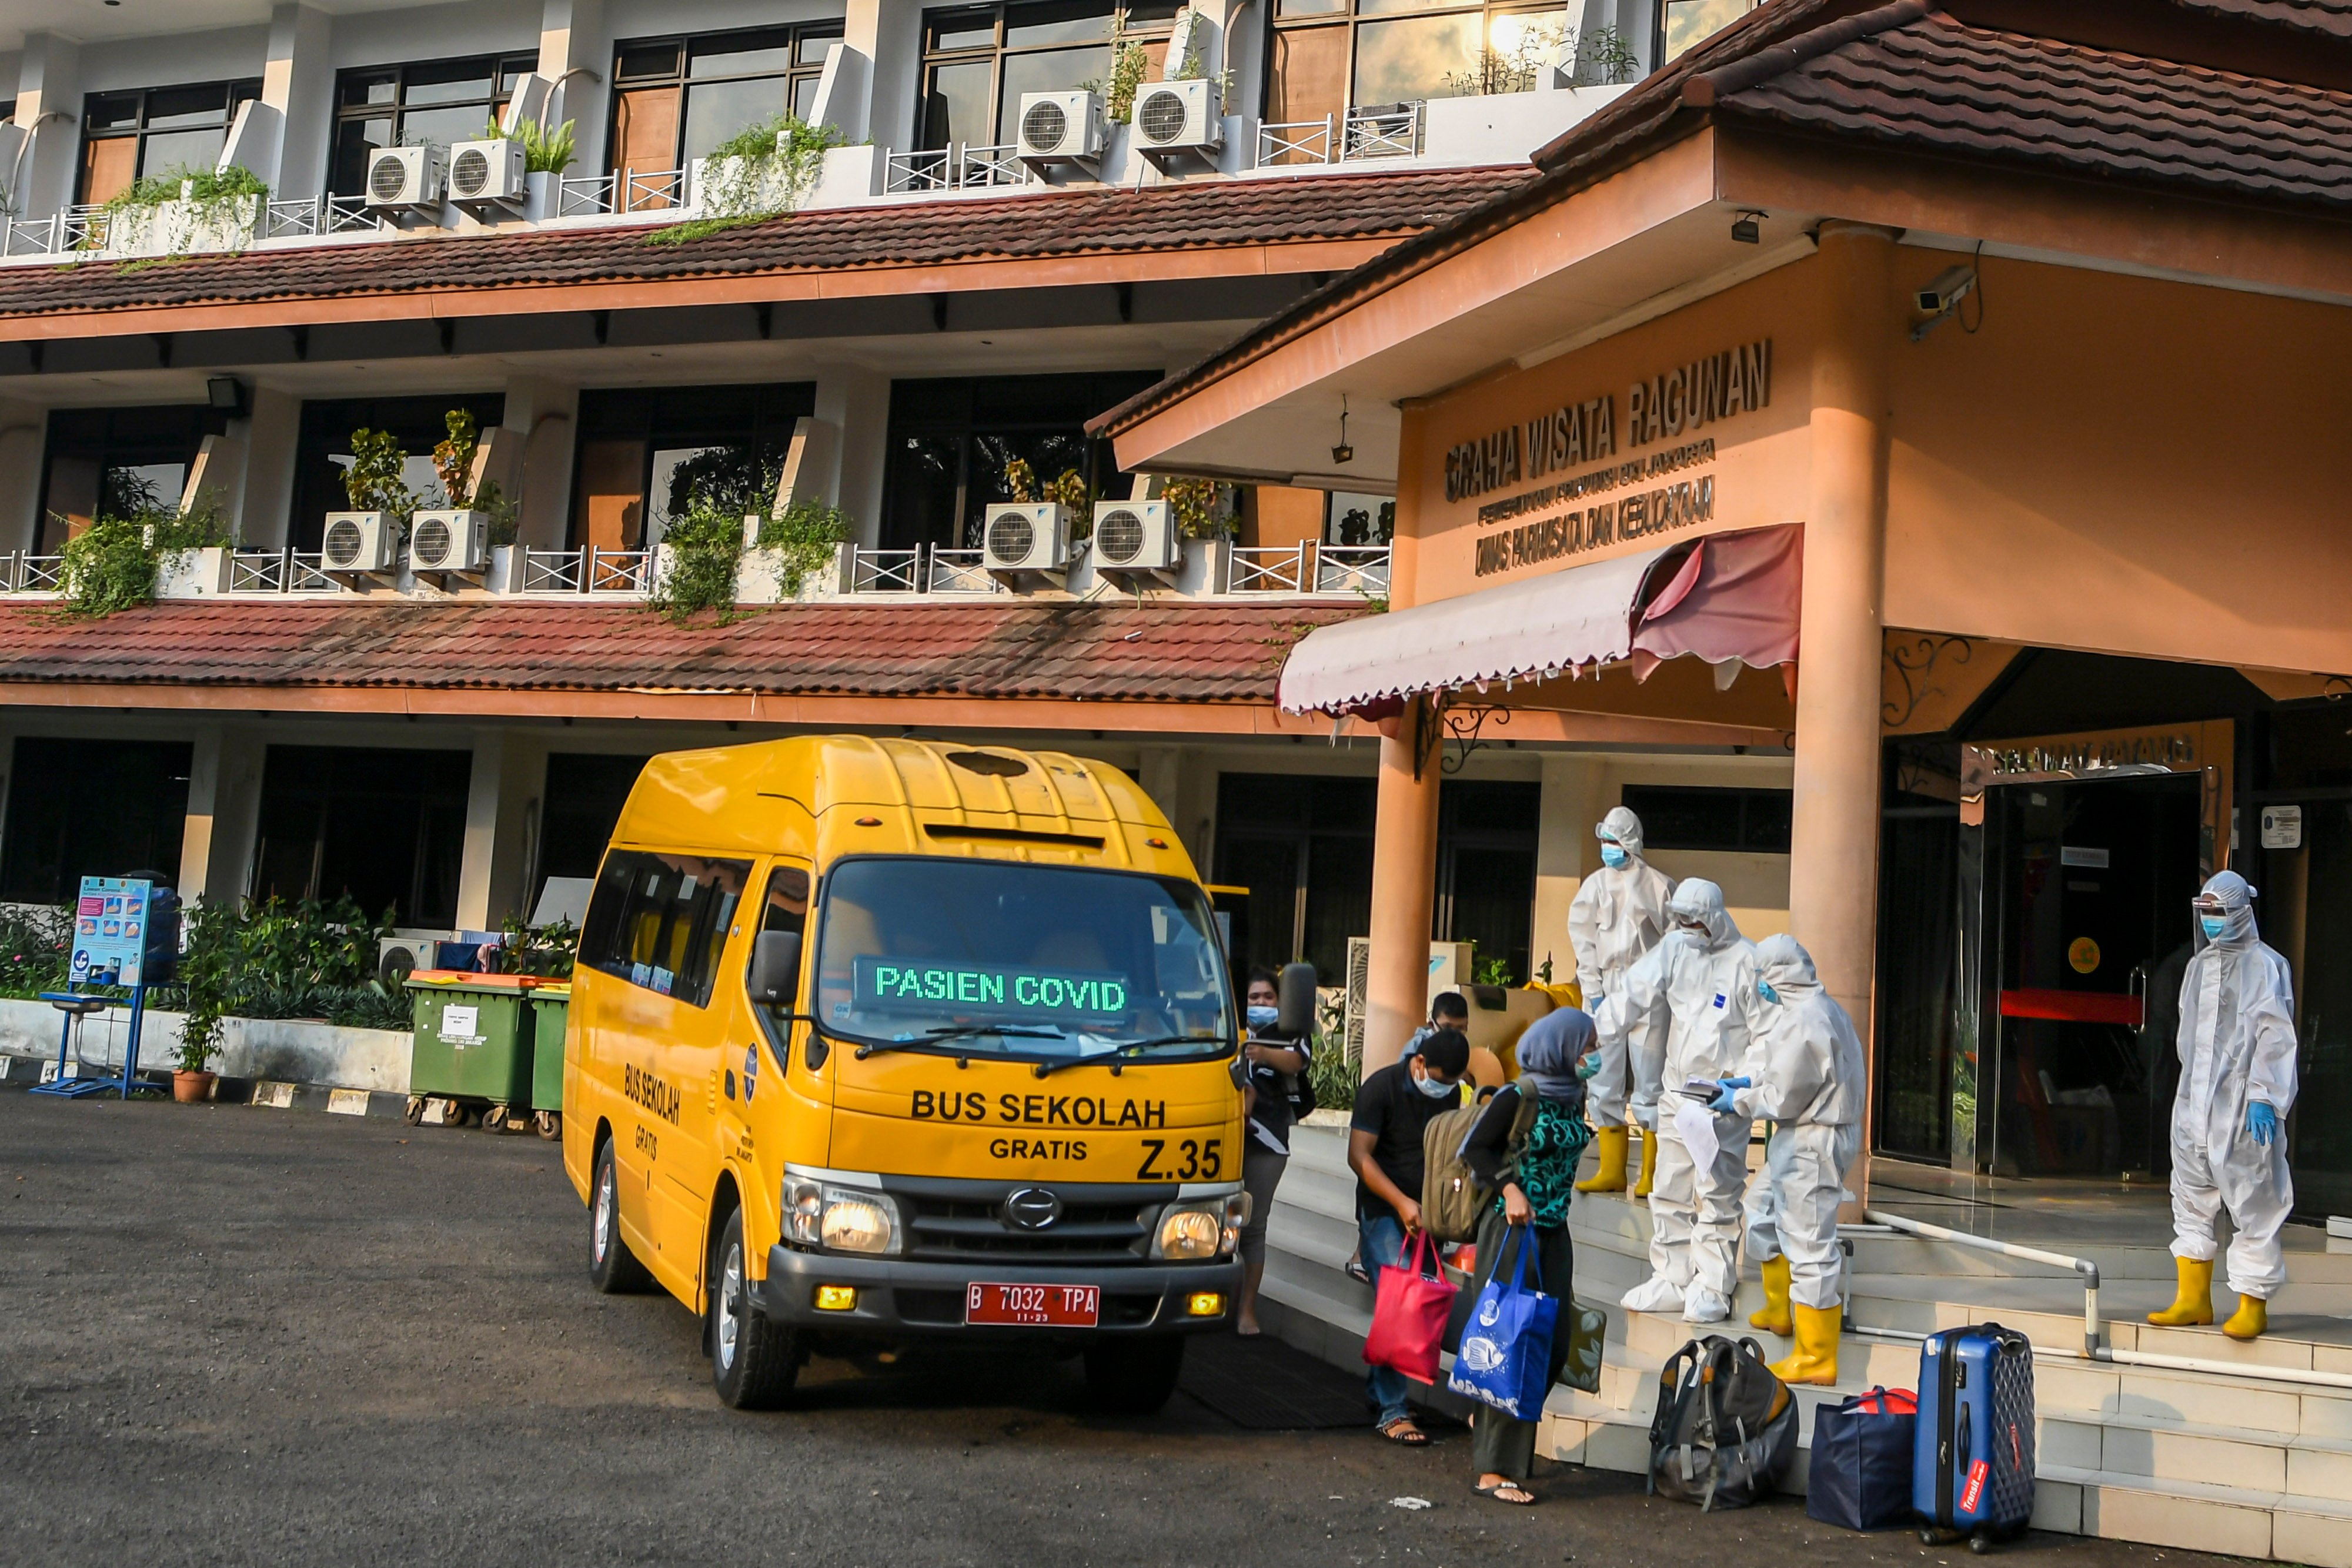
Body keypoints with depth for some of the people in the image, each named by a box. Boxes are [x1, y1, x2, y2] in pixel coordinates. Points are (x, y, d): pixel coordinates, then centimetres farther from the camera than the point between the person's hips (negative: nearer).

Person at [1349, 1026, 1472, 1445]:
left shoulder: (1451, 1093, 6)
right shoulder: (1381, 1088, -12)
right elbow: (1359, 1156, -14)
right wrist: (1401, 1202, -20)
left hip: (1426, 1214, 6)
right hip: (1383, 1211, -6)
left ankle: (1379, 1390, 19)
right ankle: (1391, 1411, -10)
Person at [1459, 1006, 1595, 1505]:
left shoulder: (1572, 1097, 9)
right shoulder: (1517, 1097, -13)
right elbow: (1475, 1149, -12)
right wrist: (1509, 1189, -23)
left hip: (1553, 1233, 7)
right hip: (1513, 1231, -7)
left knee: (1552, 1345, 7)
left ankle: (1487, 1418, 31)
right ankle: (1493, 1469, 0)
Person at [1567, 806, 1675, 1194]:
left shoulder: (1660, 886, 1)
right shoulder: (1594, 886, 9)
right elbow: (1584, 943, 7)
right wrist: (1594, 993, -2)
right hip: (1605, 990, 3)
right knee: (1602, 1082, 2)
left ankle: (1651, 1174, 2)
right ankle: (1611, 1171, 10)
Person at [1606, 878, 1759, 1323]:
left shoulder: (1747, 961, -9)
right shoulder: (1674, 949, 5)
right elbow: (1635, 997, 1)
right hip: (1676, 1090, 6)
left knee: (1717, 1194, -2)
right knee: (1670, 1191, 9)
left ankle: (1711, 1289, 4)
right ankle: (1672, 1281, 17)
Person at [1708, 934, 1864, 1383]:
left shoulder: (1804, 1022, -23)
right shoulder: (1822, 1008, 10)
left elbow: (1784, 1097, -20)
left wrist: (1737, 1102, -5)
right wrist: (1746, 1081, 7)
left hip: (1812, 1143, -11)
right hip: (1802, 1139, 11)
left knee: (1809, 1245, -4)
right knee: (1763, 1212, 26)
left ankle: (1817, 1358, 4)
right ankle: (1780, 1310, 42)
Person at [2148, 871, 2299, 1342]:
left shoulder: (2265, 966, -6)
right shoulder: (2199, 966, 17)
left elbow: (2275, 1037, -12)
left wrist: (2263, 1097, -18)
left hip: (2241, 1107, -8)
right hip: (2194, 1105, 8)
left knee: (2252, 1205, -3)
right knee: (2190, 1201, 10)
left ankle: (2253, 1305, 5)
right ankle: (2193, 1299, 18)